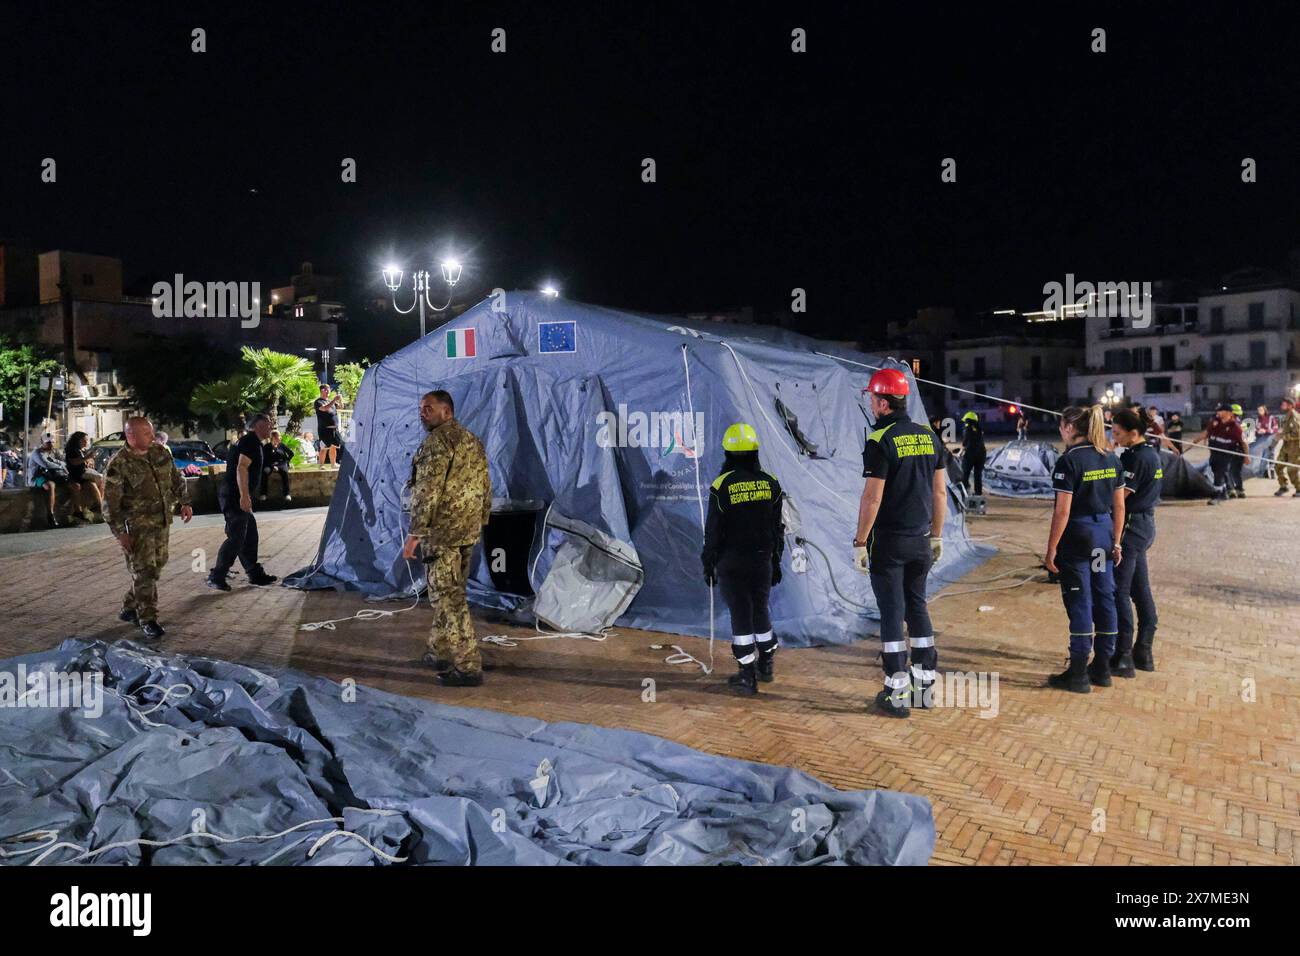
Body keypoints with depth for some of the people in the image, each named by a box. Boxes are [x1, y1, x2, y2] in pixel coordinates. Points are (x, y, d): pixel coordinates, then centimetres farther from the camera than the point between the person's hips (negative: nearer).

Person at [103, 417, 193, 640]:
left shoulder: (160, 452, 3)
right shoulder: (118, 465, -15)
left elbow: (176, 478, 17)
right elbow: (111, 503, -14)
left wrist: (184, 502, 15)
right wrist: (120, 533, -17)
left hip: (163, 522, 7)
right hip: (138, 526, -7)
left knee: (156, 566, 14)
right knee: (144, 572, -8)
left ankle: (130, 608, 31)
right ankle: (148, 621, -1)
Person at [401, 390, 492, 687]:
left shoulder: (436, 442, -13)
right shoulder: (473, 440, 15)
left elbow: (427, 492, -19)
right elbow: (486, 486, 18)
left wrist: (415, 534, -16)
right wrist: (481, 522, 23)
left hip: (441, 532, -9)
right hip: (469, 530, 9)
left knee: (448, 598, -5)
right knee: (450, 594, 19)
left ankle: (468, 667, -5)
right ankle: (441, 653, 30)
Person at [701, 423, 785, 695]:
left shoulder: (722, 486, -13)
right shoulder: (770, 483, -1)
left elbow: (713, 532, -9)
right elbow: (778, 528, 5)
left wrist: (708, 565, 1)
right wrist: (776, 561, 15)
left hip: (731, 563, -4)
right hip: (763, 561, 4)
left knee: (741, 616, 3)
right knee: (761, 611, 18)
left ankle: (747, 676, 7)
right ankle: (766, 666, 29)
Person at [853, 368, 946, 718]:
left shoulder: (880, 441, -15)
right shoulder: (928, 436, 6)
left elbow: (872, 497, -17)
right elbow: (940, 492, 9)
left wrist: (860, 543, -10)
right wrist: (936, 536, 18)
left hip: (888, 542, -6)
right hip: (920, 541, 6)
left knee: (892, 613, 1)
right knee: (917, 607, 16)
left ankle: (898, 694, 6)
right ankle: (925, 685, 22)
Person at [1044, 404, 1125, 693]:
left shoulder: (1069, 461, -14)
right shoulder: (1111, 458, 7)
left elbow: (1062, 511, -16)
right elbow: (1119, 506, 10)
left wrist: (1051, 550, -11)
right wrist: (1116, 541, 18)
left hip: (1078, 536, -7)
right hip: (1104, 534, 7)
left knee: (1080, 603, -1)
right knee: (1104, 598, 12)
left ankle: (1078, 674, 5)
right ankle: (1102, 668, 22)